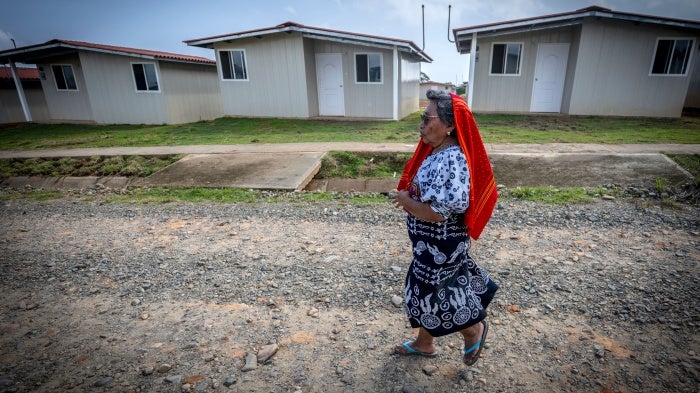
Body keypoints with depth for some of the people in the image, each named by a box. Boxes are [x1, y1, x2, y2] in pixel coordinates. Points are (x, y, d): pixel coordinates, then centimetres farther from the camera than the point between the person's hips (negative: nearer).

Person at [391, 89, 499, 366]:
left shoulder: (451, 161, -28)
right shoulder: (437, 151, 2)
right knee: (424, 290, 22)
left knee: (434, 295, 10)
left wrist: (405, 201, -17)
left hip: (441, 246, -10)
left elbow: (439, 213, -30)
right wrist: (407, 198, -1)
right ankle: (424, 343, 44)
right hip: (431, 243, 10)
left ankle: (474, 330, 37)